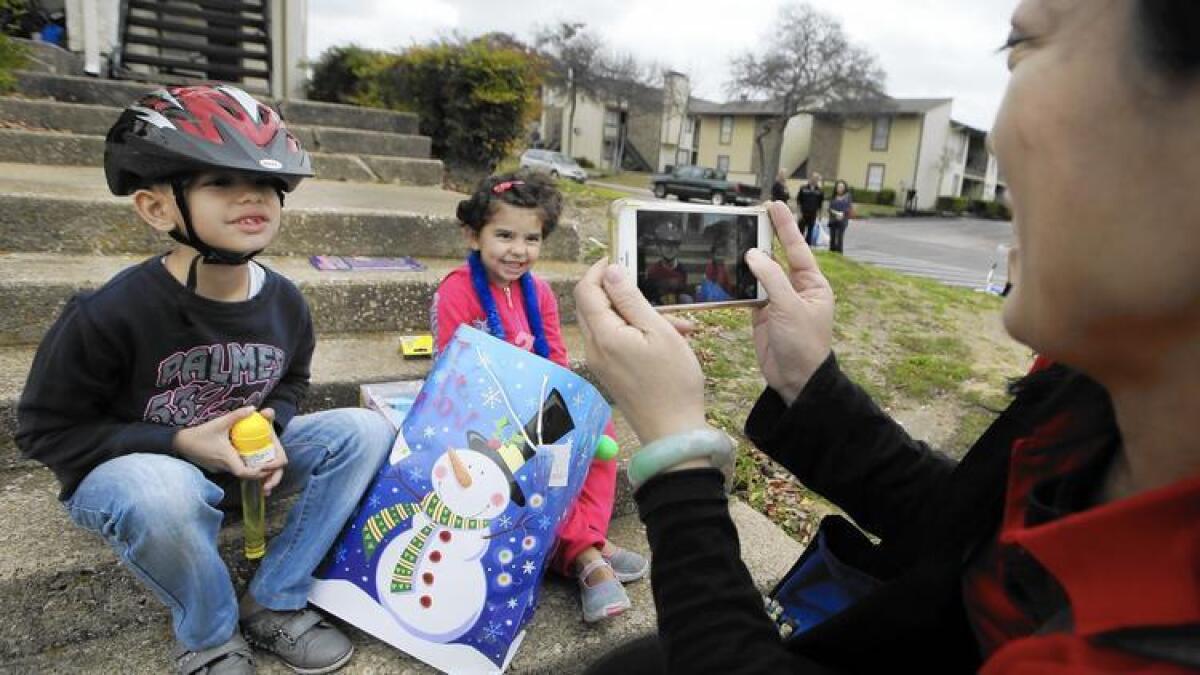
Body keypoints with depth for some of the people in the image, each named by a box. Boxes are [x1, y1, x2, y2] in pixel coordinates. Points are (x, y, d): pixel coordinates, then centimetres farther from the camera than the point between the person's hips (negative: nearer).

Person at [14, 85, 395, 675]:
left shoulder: (284, 302, -11)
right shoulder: (108, 314, -24)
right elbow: (46, 431, -14)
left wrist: (269, 432, -14)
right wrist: (180, 443, -25)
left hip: (241, 459, 5)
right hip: (123, 470, -4)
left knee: (366, 431, -15)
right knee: (167, 492, -41)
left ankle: (273, 603, -5)